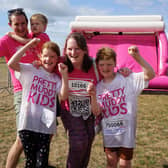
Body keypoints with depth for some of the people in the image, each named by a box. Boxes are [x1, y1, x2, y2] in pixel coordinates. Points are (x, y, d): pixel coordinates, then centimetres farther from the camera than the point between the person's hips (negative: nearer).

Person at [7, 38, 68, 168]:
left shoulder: (57, 79, 8)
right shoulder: (31, 70, 2)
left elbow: (63, 97, -7)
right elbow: (11, 63, -14)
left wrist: (64, 74, -11)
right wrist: (29, 45, -11)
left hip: (46, 126, 2)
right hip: (28, 124, -2)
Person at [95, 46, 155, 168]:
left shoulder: (127, 79, -10)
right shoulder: (98, 87, 2)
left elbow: (150, 75, -22)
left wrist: (137, 57, -31)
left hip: (126, 130, -3)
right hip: (109, 132, 3)